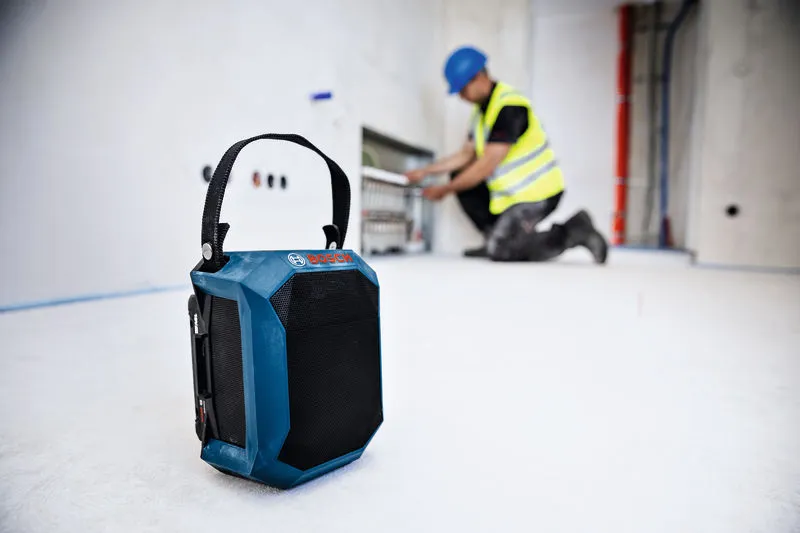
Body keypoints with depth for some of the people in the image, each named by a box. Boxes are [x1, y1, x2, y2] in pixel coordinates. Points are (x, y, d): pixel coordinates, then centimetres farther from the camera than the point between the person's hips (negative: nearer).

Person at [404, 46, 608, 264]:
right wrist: (425, 171, 7)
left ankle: (575, 231, -1)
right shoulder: (481, 108, 9)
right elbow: (466, 155, 13)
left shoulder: (509, 106, -21)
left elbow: (488, 164, -23)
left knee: (501, 253, -14)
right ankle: (498, 239, 10)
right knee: (459, 176, 6)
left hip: (538, 193, -9)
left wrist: (445, 190, -16)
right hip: (511, 190, 9)